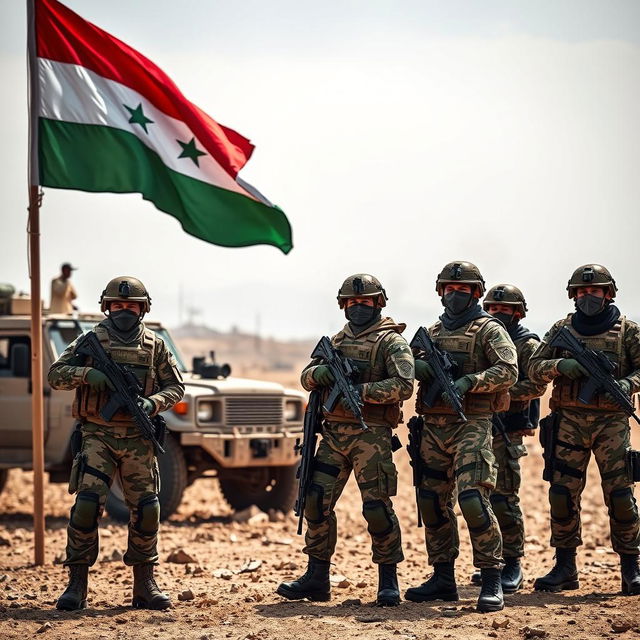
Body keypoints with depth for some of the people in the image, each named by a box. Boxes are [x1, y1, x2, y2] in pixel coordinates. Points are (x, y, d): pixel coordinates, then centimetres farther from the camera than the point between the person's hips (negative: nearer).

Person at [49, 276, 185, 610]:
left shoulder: (154, 345, 9)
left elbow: (175, 387, 11)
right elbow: (55, 374, 2)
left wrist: (153, 402, -10)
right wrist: (87, 374, -17)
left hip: (139, 441, 2)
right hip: (98, 436, -2)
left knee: (146, 509, 1)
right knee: (86, 505, -13)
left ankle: (145, 584, 13)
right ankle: (77, 584, -6)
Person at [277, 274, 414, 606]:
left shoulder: (391, 341, -3)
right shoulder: (337, 340, 17)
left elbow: (403, 386, -16)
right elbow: (307, 377, 15)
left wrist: (359, 390, -21)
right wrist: (321, 373, -9)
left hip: (371, 436, -6)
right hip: (333, 432, 6)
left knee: (377, 508, -6)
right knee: (316, 501, 2)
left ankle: (388, 580, 6)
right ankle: (317, 578, 9)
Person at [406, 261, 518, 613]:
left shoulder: (489, 330, 0)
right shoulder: (434, 331, 19)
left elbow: (508, 370, -12)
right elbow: (414, 367, 20)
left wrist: (469, 380, -23)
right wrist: (423, 367, -3)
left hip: (471, 425, -7)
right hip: (434, 426, 7)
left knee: (473, 500, -16)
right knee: (432, 501, 7)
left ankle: (492, 581, -10)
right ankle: (443, 578, 17)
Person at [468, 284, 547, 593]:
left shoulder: (528, 345, -2)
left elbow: (538, 385, -13)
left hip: (506, 431, -7)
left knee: (503, 497, -11)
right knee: (483, 497, 8)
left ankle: (512, 566, -5)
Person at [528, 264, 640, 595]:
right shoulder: (562, 329, 10)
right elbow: (535, 368, 7)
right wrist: (560, 365, -13)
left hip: (611, 422, -2)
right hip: (570, 421, 2)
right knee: (562, 493, 1)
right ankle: (564, 569, 10)